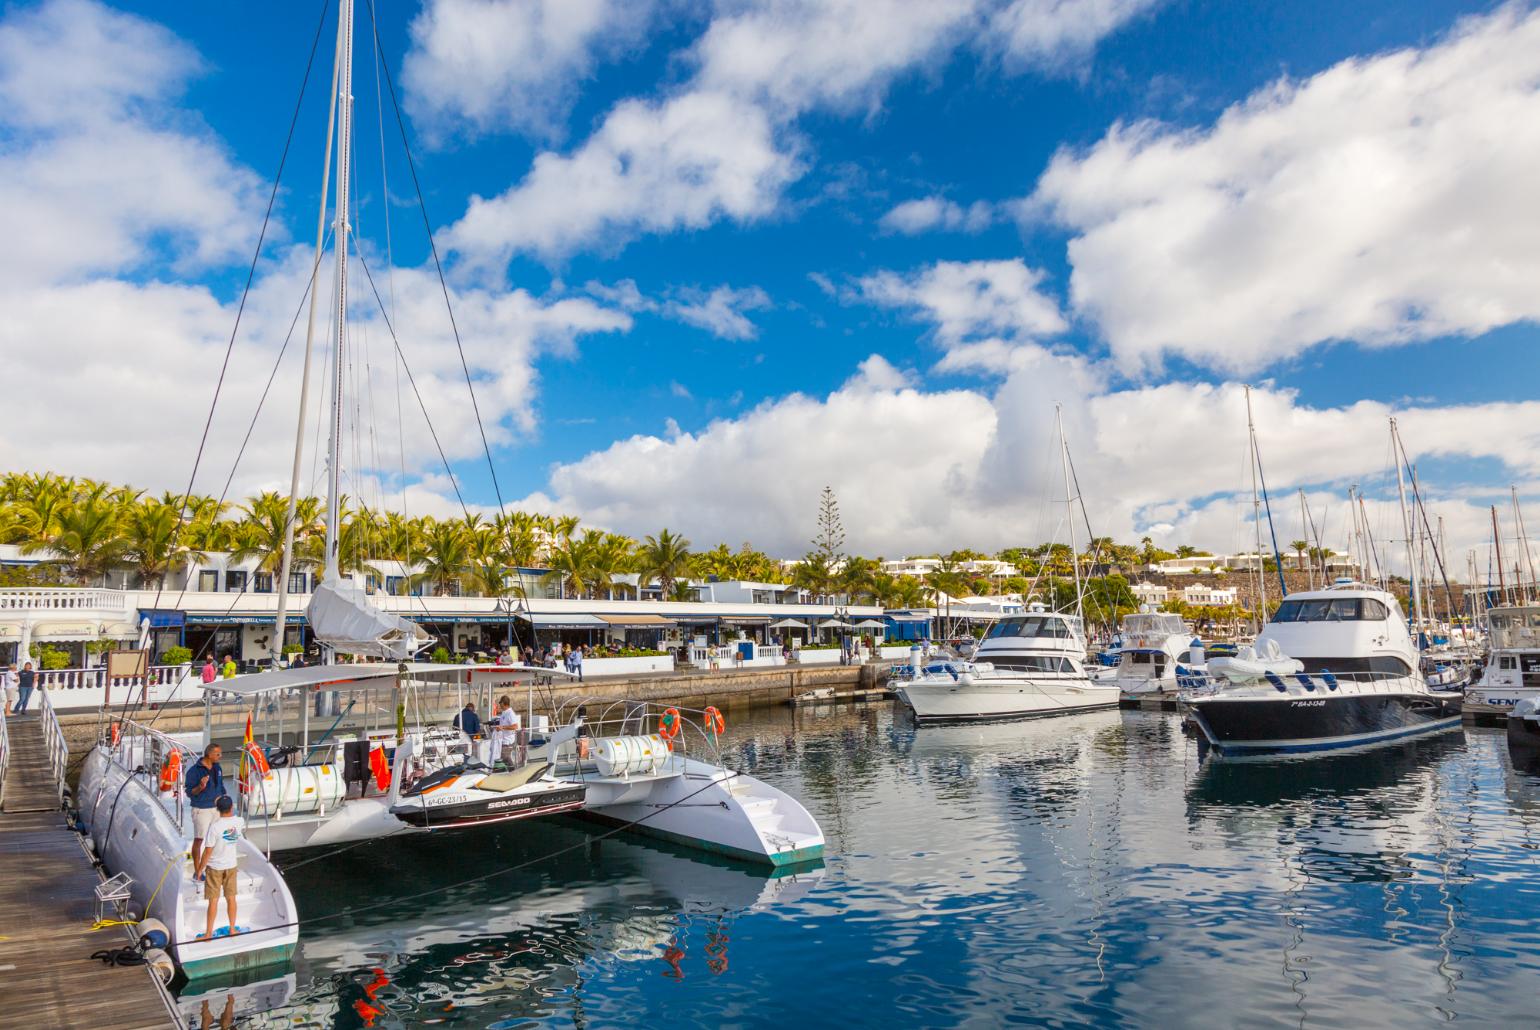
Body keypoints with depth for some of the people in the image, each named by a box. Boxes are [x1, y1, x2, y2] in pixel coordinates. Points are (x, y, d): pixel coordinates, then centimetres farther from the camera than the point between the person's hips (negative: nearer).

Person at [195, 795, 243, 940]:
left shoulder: (214, 825, -23)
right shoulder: (239, 821, -10)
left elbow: (208, 850, -18)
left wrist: (200, 868, -5)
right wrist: (232, 812, 25)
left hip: (215, 867, -4)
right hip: (232, 865, 4)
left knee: (213, 901, 6)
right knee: (231, 898, 14)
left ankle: (209, 933, 16)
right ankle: (232, 929, 24)